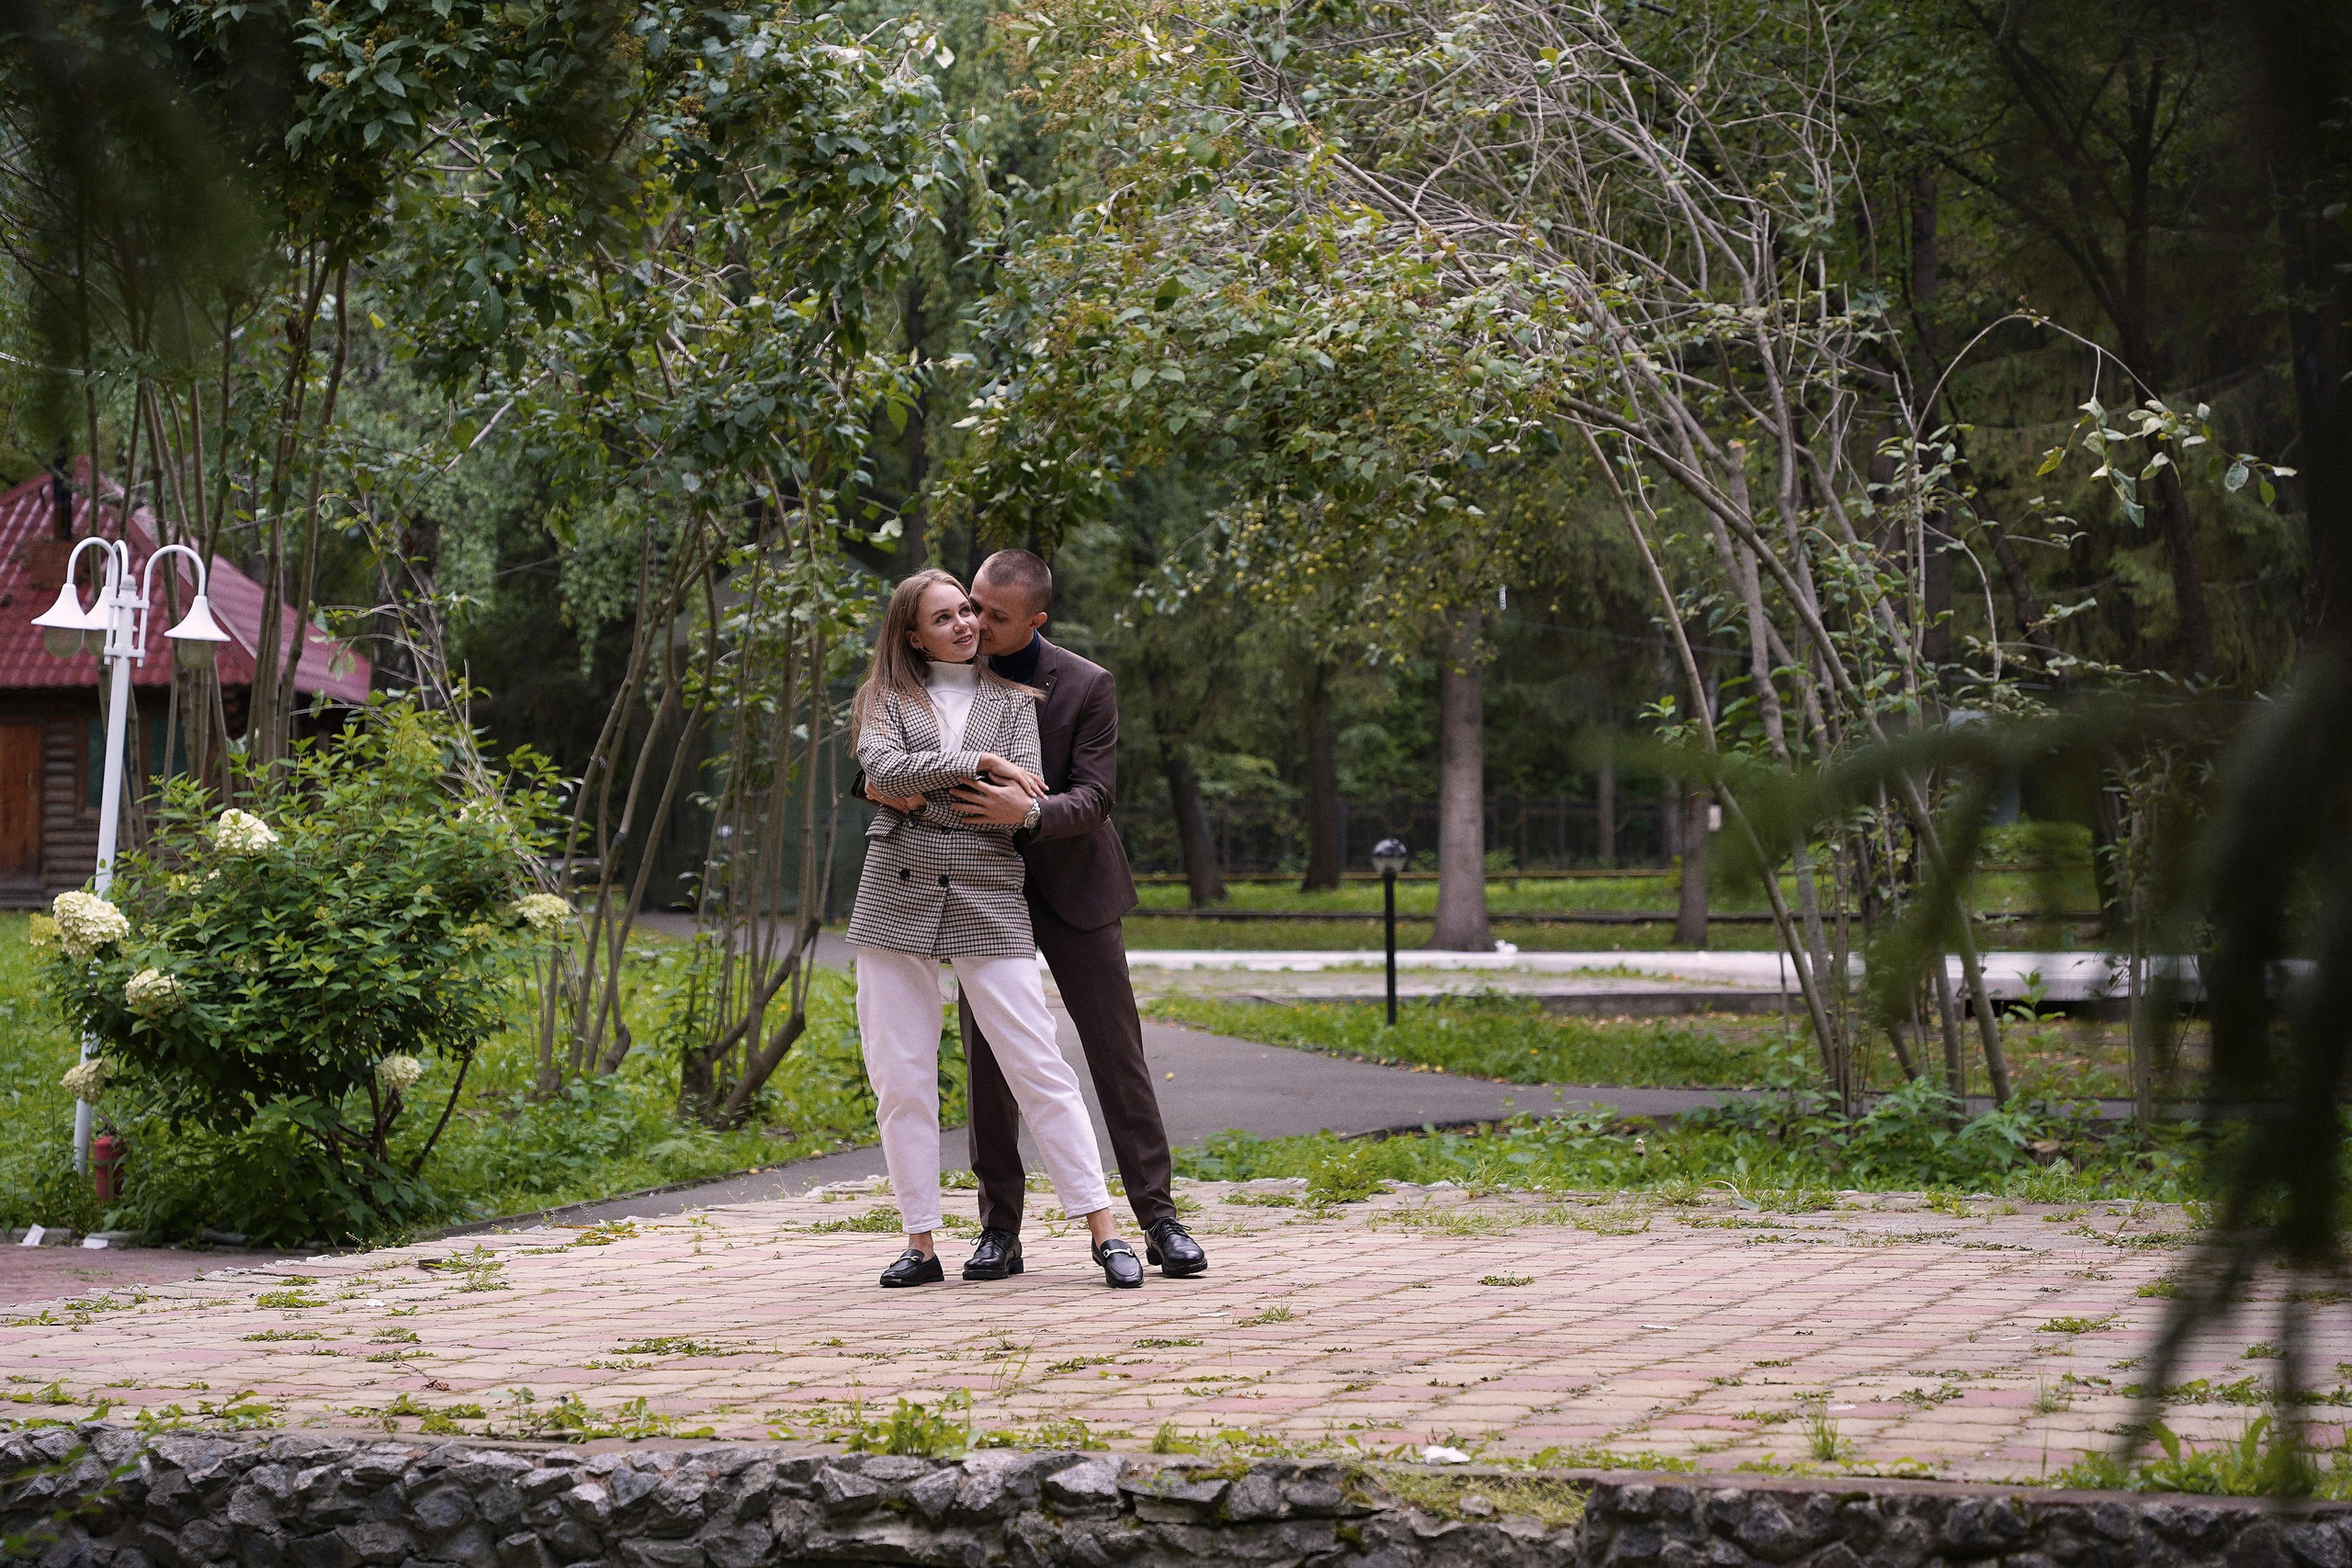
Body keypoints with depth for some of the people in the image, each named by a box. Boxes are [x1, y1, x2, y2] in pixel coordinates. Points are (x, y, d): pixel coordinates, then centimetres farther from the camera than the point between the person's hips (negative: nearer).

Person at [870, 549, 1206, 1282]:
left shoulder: (1089, 686, -11)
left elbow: (1092, 798, -16)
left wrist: (1028, 811, -37)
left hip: (1071, 887, -2)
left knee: (1117, 1050, -2)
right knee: (988, 1057, 0)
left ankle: (1159, 1220, 2)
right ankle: (999, 1229, 7)